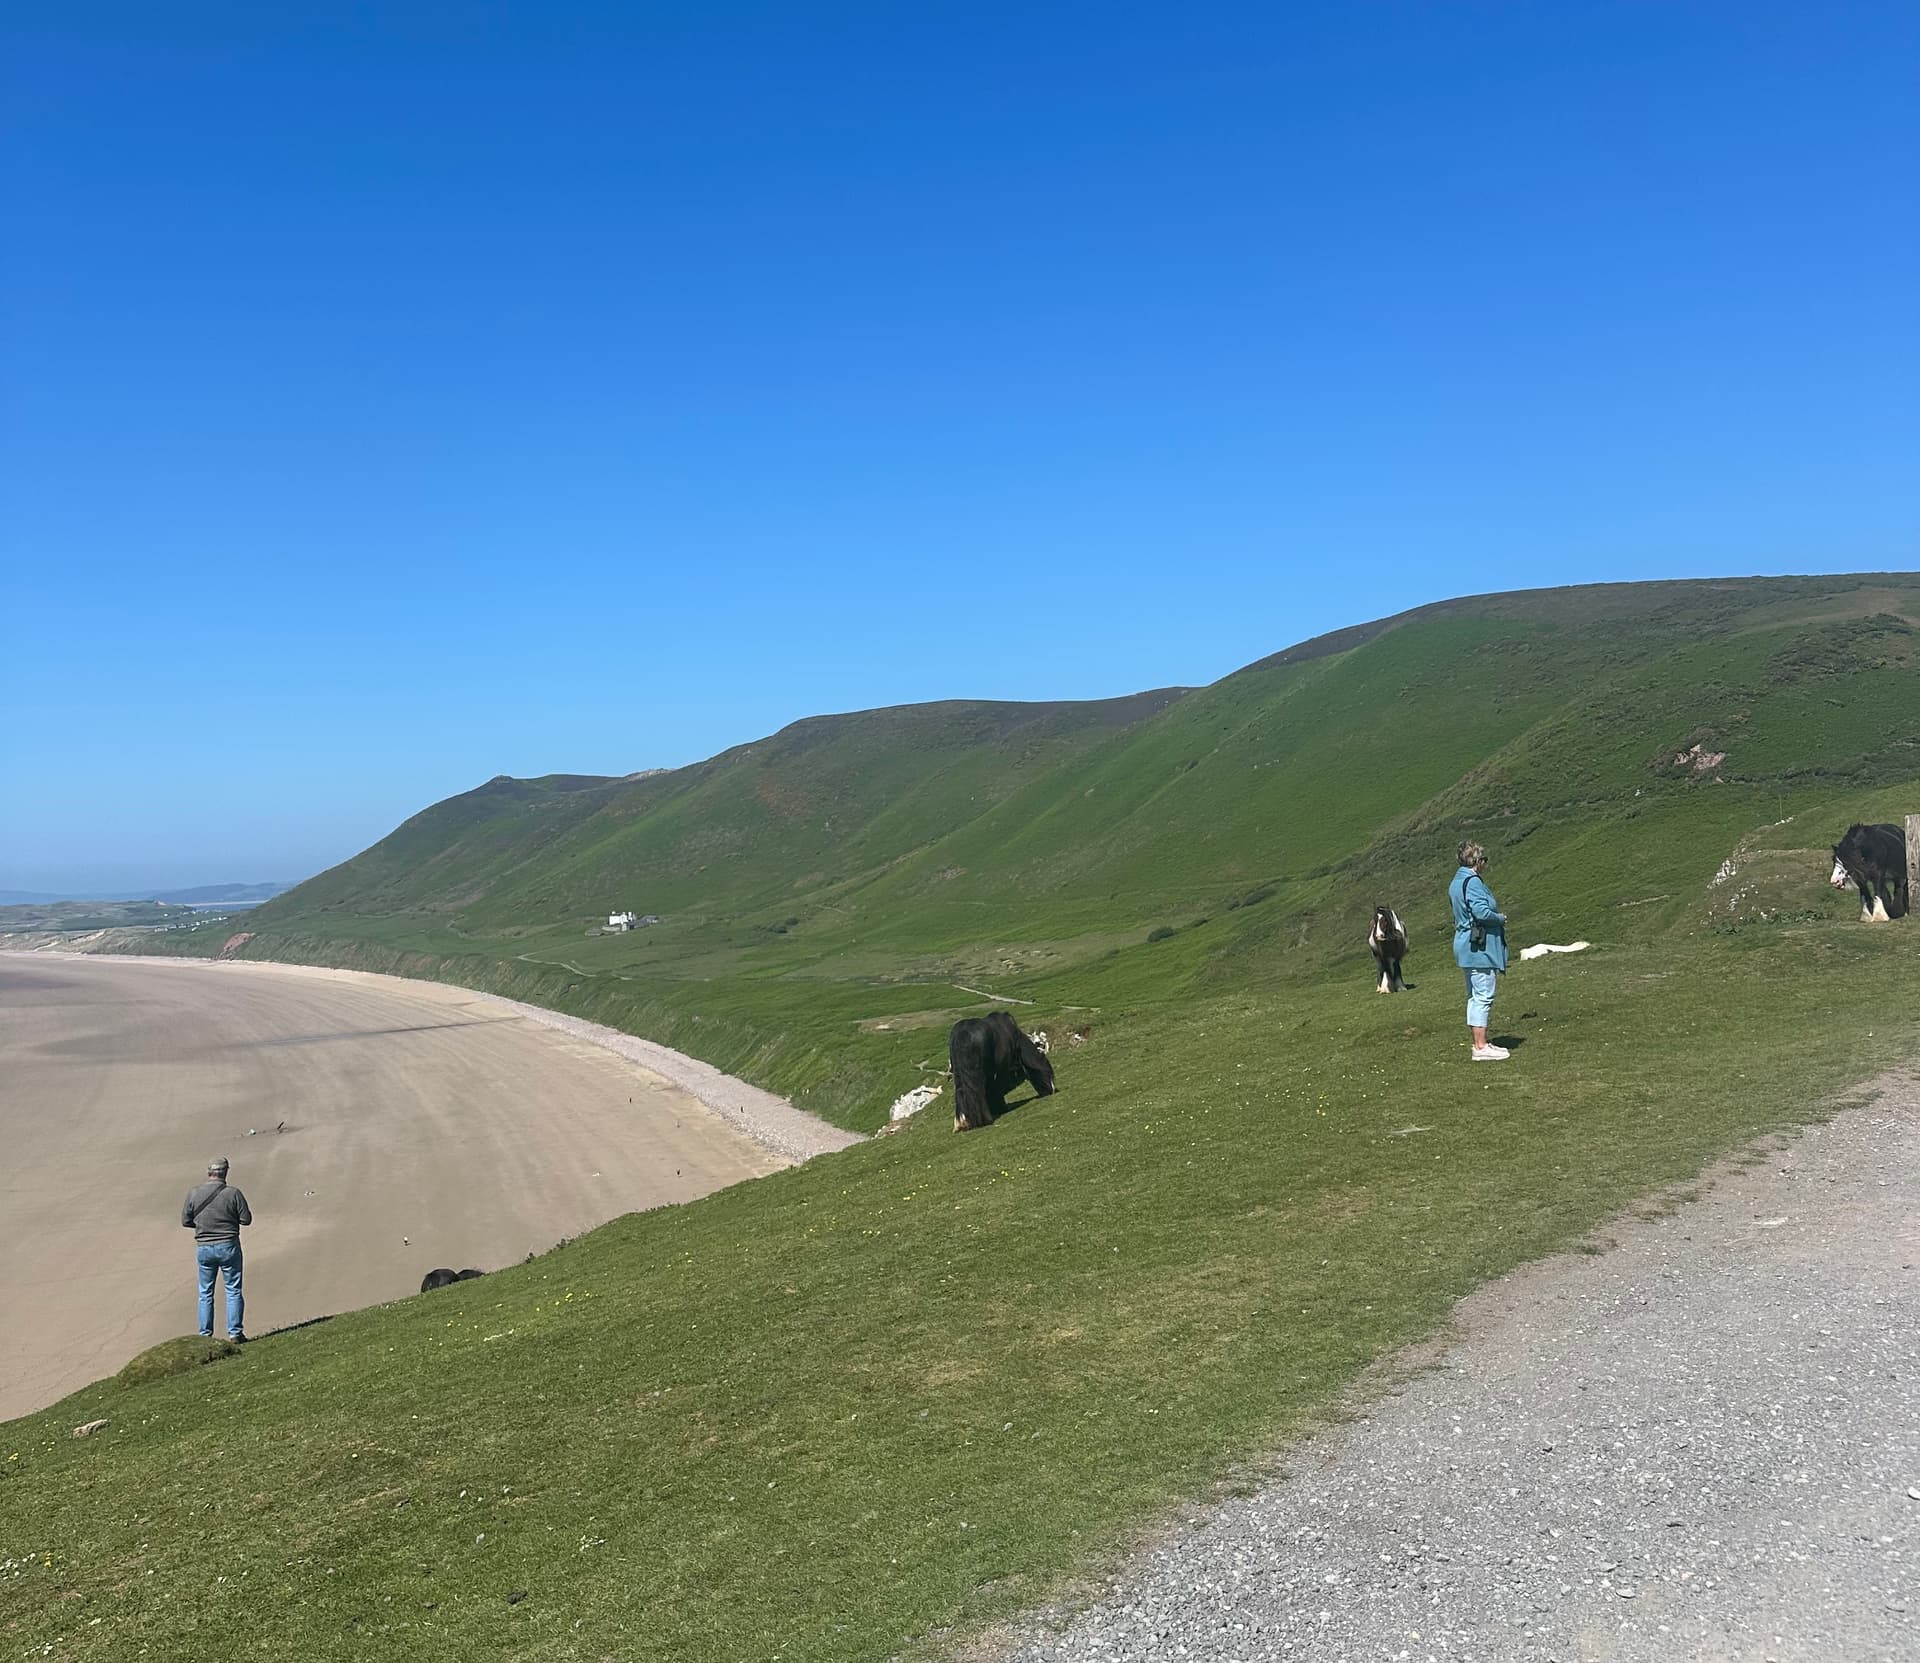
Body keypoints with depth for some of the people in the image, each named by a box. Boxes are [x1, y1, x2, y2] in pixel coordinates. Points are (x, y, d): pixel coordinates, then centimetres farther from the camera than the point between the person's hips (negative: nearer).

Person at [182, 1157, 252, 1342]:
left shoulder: (194, 1193, -6)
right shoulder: (233, 1193, -12)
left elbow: (186, 1220, 1)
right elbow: (246, 1219, -7)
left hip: (204, 1248, 2)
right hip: (228, 1246, -2)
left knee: (205, 1292, 14)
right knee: (233, 1290, 8)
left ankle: (205, 1334, 16)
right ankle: (235, 1333, 6)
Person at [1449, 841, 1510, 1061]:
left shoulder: (1455, 883, 15)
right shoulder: (1473, 882, -15)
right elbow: (1482, 911, -25)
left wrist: (1496, 916, 14)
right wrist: (1501, 918, -7)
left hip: (1466, 945, 10)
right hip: (1480, 947, -10)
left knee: (1474, 997, 15)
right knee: (1483, 996, -7)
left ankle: (1480, 1041, 23)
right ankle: (1481, 1047, -6)